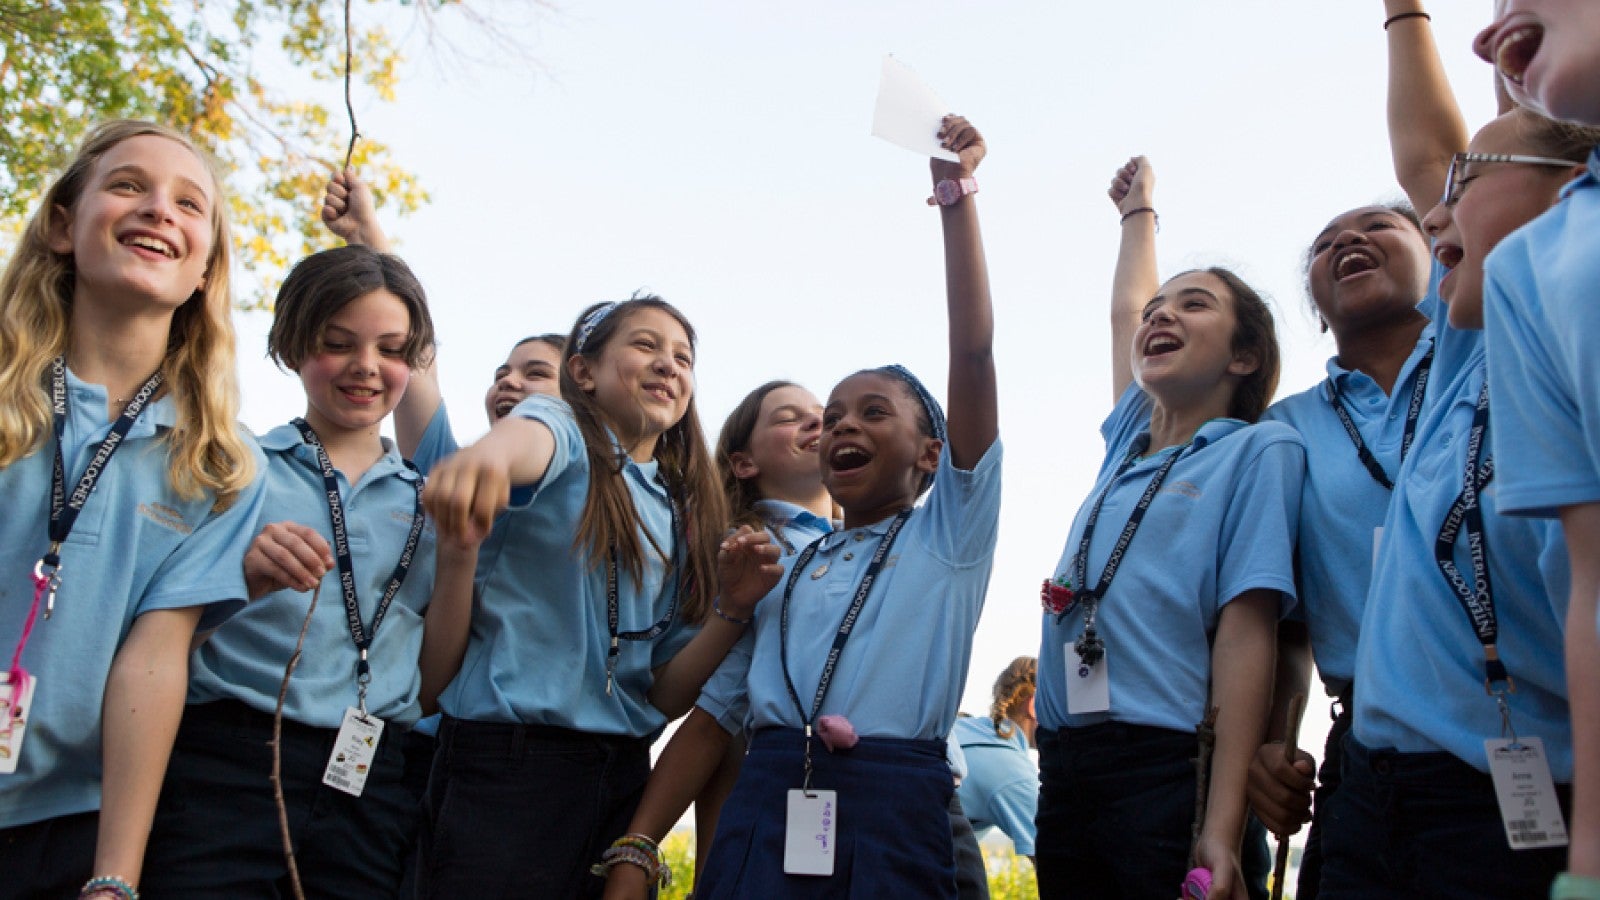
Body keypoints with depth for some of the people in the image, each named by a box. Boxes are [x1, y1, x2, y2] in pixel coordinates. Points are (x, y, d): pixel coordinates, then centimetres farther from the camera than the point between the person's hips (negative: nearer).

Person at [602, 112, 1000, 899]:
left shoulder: (949, 535, 9)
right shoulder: (781, 570, 19)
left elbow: (972, 350, 0)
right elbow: (713, 715, 13)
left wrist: (955, 195, -3)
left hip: (893, 821, -3)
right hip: (763, 812, 3)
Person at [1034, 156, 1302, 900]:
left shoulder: (1258, 450, -1)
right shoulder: (1130, 442, 16)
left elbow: (1245, 631, -11)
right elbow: (1124, 310, 33)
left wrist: (1222, 827, -18)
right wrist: (1138, 210, 48)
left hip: (1170, 772, -6)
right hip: (1066, 773, 6)